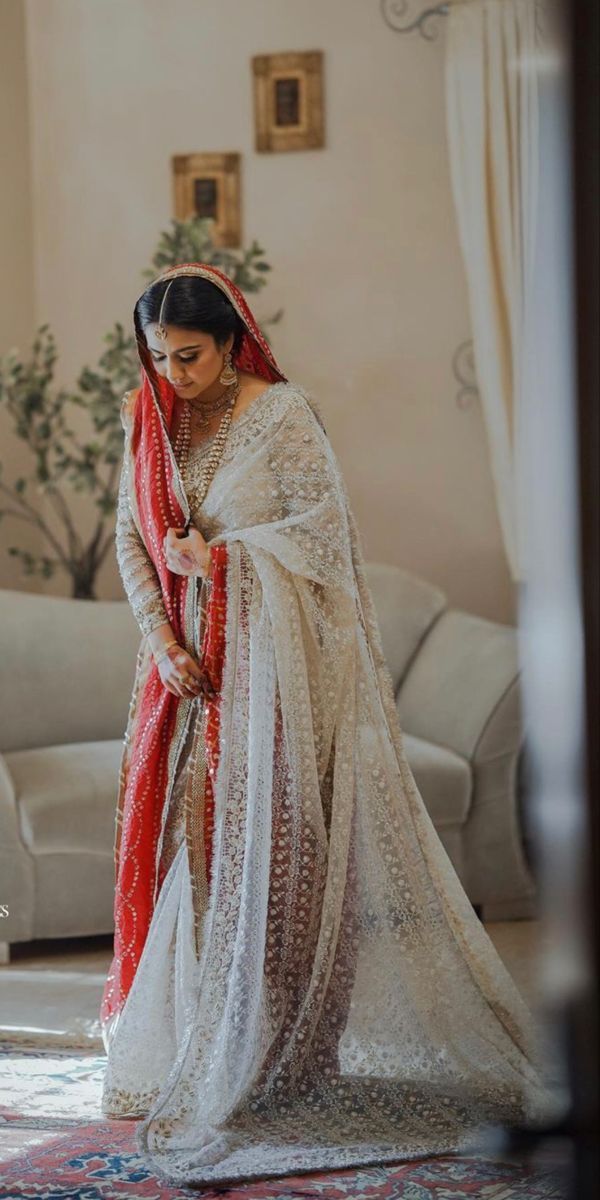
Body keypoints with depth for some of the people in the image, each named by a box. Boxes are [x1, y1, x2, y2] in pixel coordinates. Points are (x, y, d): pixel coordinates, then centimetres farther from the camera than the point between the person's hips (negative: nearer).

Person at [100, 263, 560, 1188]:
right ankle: (183, 1052, 7)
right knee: (186, 841, 2)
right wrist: (162, 641, -3)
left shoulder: (282, 415, -7)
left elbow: (322, 527, -11)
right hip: (190, 660, 5)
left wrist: (216, 558, -11)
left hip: (275, 657, -5)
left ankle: (272, 1058, -1)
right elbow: (132, 538, 9)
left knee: (273, 845, -6)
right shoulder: (151, 423, 9)